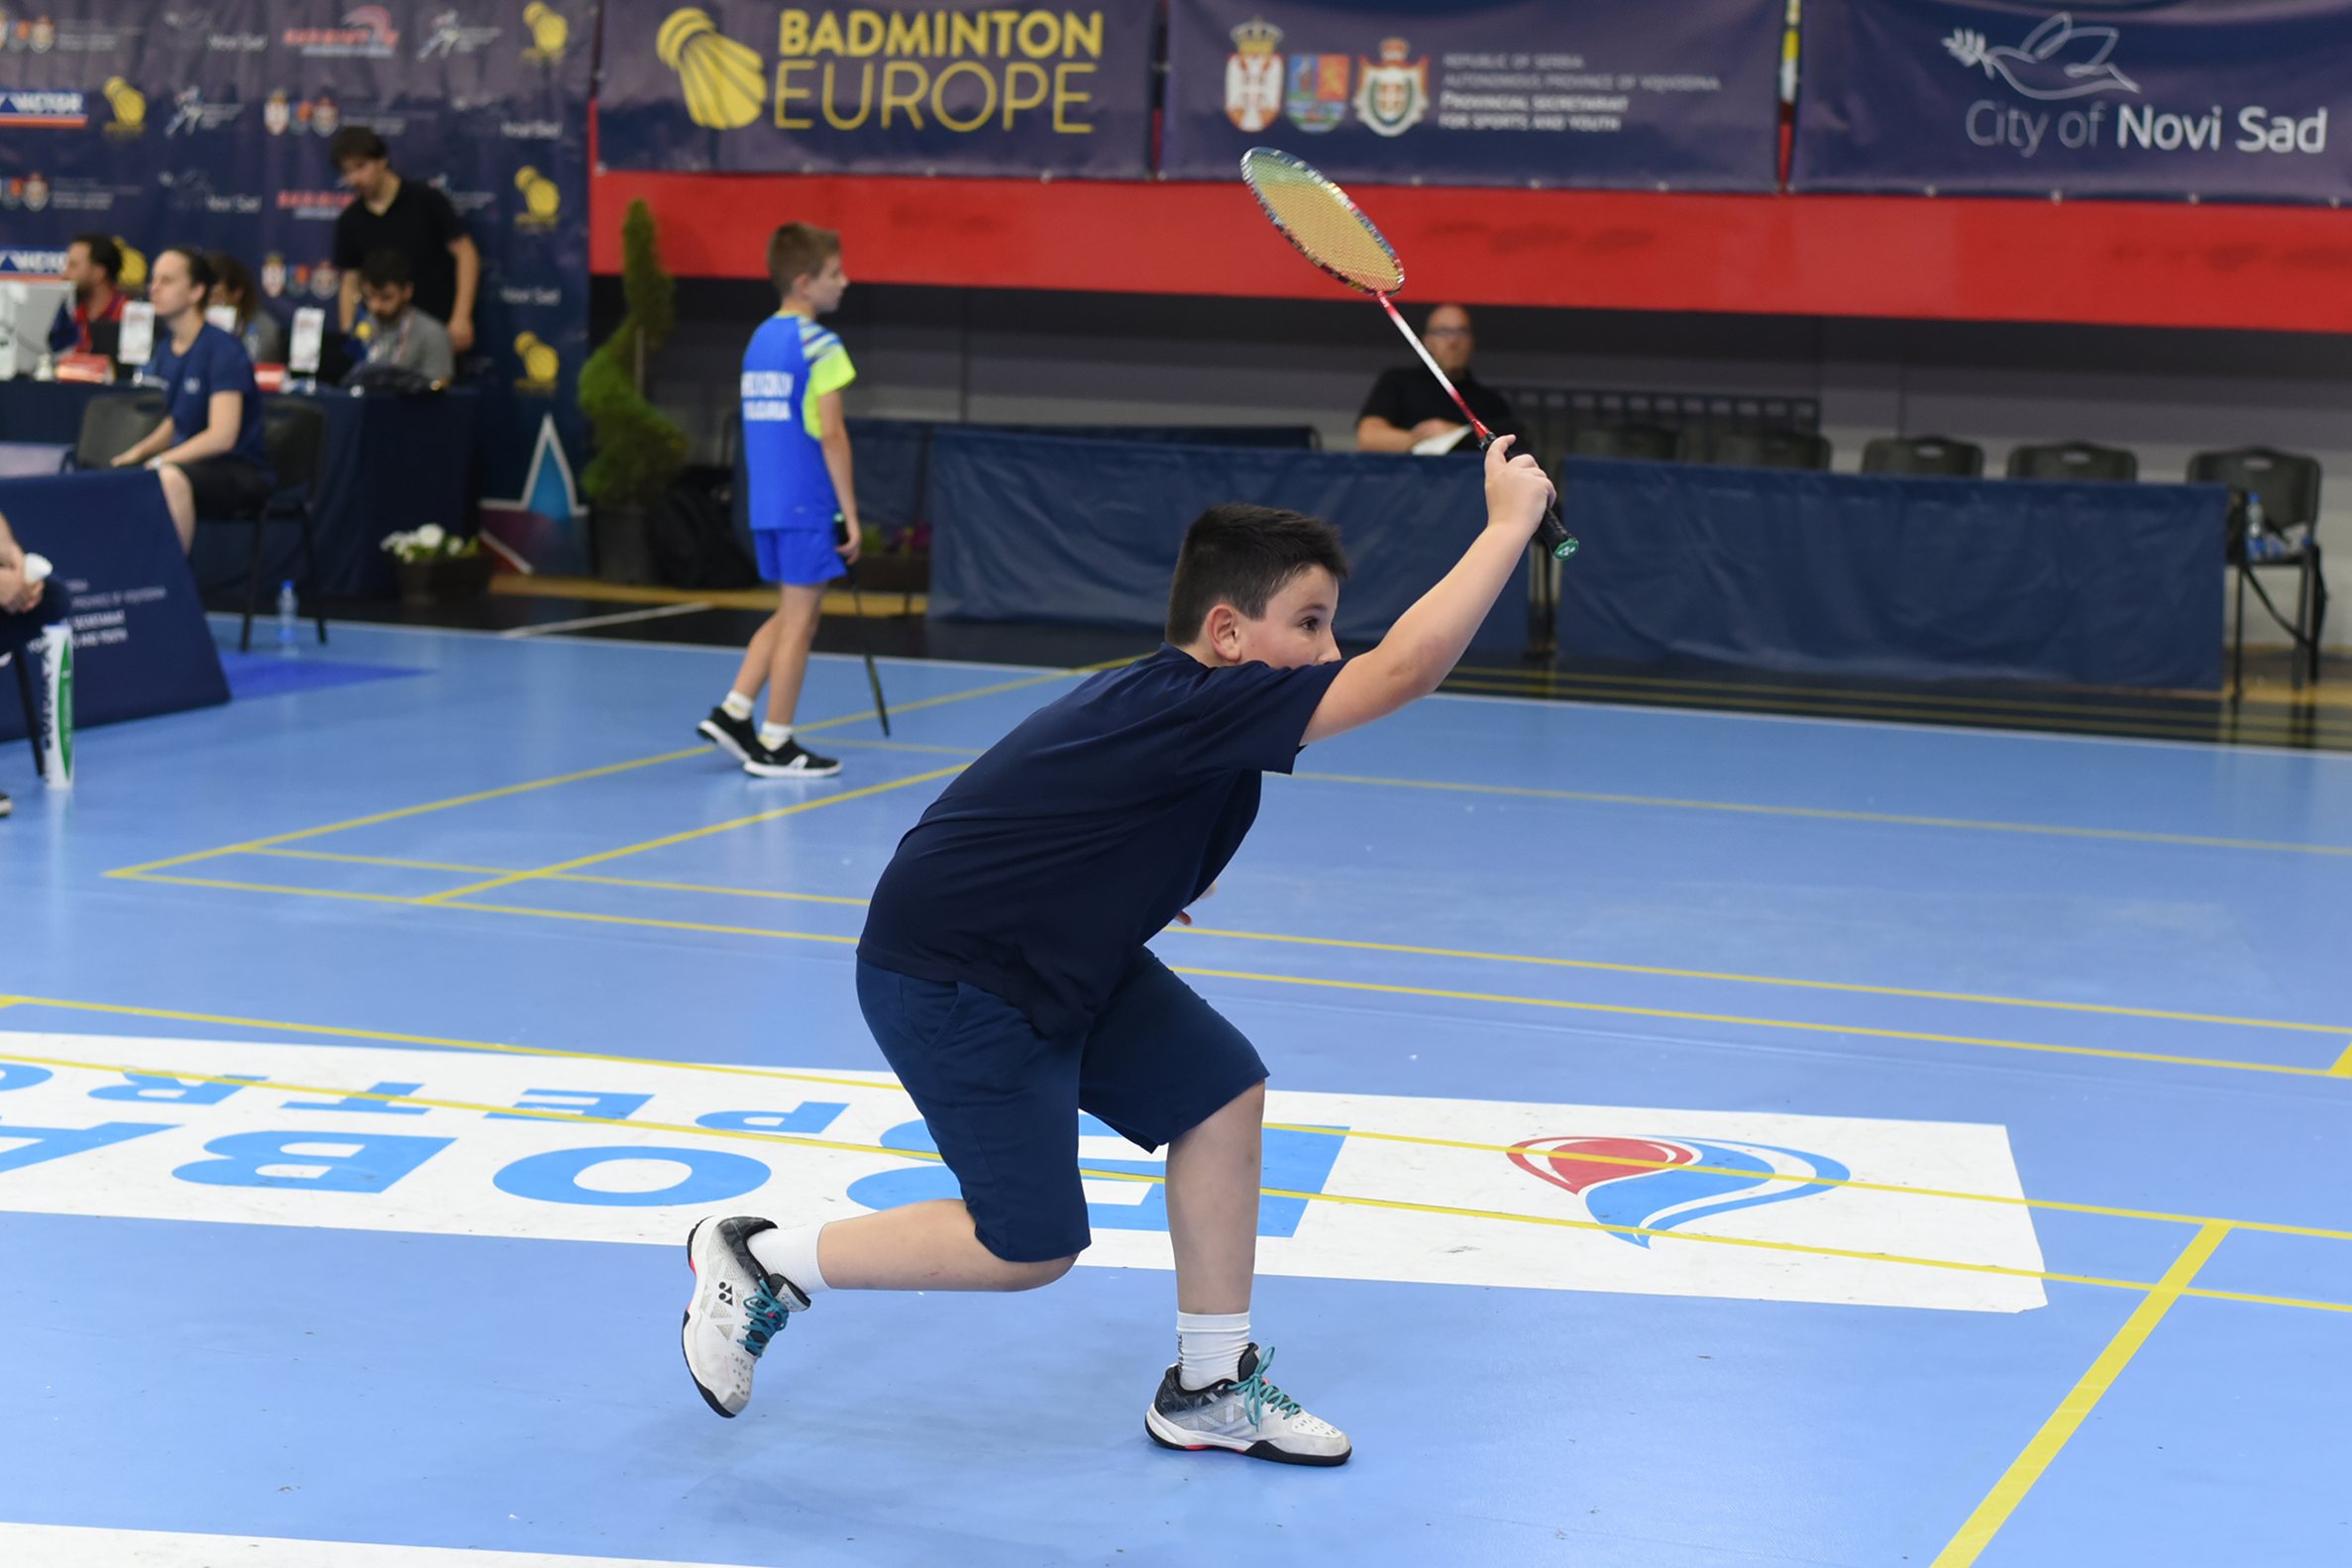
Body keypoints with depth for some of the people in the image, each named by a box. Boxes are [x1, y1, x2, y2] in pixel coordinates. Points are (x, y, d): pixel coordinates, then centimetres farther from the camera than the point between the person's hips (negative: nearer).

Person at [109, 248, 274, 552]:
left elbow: (222, 436, -22)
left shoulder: (223, 351, -15)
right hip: (191, 462, 8)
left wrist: (158, 461, -23)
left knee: (170, 478, -36)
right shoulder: (167, 349, 9)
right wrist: (139, 452, 1)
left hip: (242, 471, -8)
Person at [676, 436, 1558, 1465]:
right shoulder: (1191, 707, -29)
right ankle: (760, 1263, 12)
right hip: (946, 982, -10)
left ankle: (1209, 1390, 18)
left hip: (1054, 958, 10)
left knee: (1222, 1089, 6)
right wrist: (1509, 523, -30)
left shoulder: (1177, 706, 1)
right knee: (1032, 1246, -5)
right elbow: (1405, 668, -35)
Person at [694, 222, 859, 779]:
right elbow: (831, 435, -16)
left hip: (764, 503, 8)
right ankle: (774, 746, 5)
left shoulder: (760, 340, 12)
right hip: (808, 504, -8)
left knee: (788, 614, 20)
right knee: (799, 622, 1)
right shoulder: (819, 346, -12)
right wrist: (851, 513, -12)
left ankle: (732, 712, 14)